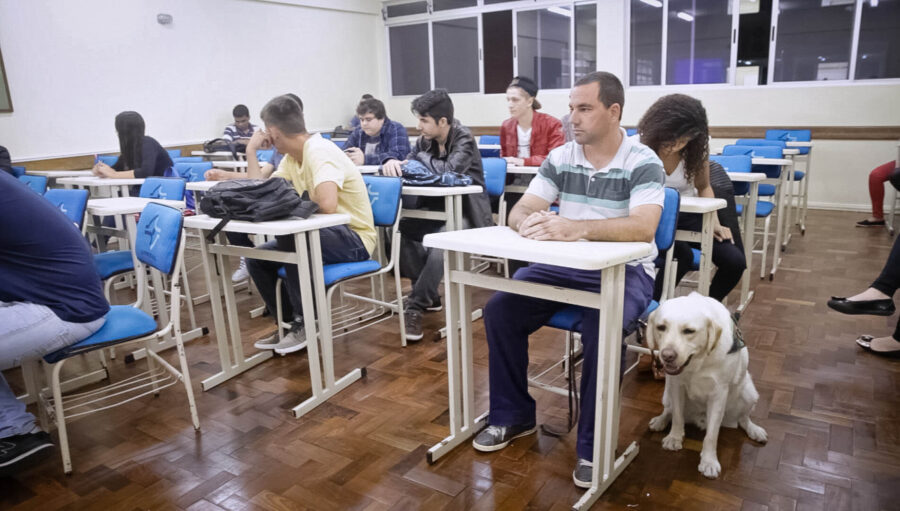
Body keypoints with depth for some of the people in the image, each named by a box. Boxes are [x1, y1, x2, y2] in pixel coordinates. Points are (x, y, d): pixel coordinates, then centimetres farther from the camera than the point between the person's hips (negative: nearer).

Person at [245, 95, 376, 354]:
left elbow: (327, 204, -36)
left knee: (288, 236, -33)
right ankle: (291, 323, 14)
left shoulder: (319, 151, -21)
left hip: (354, 239, -9)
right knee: (257, 258, 3)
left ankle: (307, 321, -17)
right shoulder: (292, 158, 6)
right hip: (327, 232, 9)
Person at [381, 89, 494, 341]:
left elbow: (449, 170, -30)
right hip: (435, 207, 7)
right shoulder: (425, 140, 4)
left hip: (463, 210, -7)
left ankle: (416, 306, -20)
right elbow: (407, 166, 5)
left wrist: (422, 158, -13)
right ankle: (429, 295, -4)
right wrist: (391, 163, -20)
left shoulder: (464, 139, -13)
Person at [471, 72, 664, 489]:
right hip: (562, 266, 5)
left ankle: (592, 445, -13)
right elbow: (520, 209, -3)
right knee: (500, 310, -12)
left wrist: (575, 227, -40)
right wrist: (529, 221, -29)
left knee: (602, 330, -34)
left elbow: (643, 228, -27)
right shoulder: (559, 158, 3)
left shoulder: (643, 163, -11)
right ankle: (512, 415, 7)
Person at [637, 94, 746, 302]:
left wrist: (714, 223, -6)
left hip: (687, 214, 4)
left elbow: (703, 187, 9)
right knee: (682, 256, -34)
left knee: (735, 261, -14)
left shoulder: (697, 148, -6)